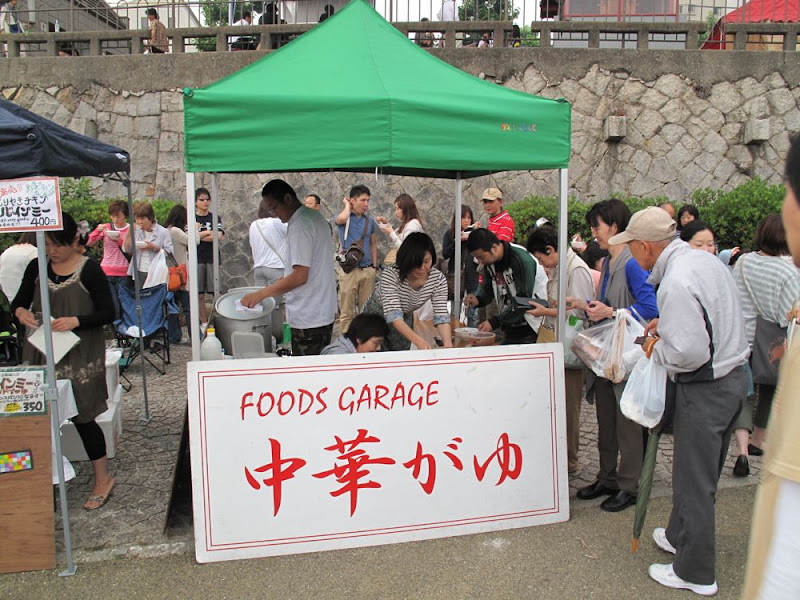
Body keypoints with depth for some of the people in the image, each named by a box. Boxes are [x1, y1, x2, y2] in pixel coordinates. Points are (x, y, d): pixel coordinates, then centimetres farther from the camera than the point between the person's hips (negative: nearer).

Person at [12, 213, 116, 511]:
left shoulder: (89, 269, -8)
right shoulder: (36, 268, 5)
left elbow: (108, 312, -8)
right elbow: (19, 302, 13)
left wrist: (76, 321, -24)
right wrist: (20, 312, -11)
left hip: (80, 354, -4)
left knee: (82, 417, 1)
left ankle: (103, 478, 17)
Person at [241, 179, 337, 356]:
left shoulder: (300, 225, -18)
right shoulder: (315, 217, 14)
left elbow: (300, 276, -23)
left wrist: (261, 294, -18)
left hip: (308, 318, -10)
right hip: (324, 313, 10)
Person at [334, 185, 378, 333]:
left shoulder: (370, 220, 12)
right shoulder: (344, 217, 0)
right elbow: (341, 219, -26)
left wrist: (375, 267, 10)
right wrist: (347, 205, -6)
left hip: (368, 270, 4)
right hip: (349, 270, -4)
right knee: (346, 311, -1)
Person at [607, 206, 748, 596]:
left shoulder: (675, 284, -25)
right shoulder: (706, 260, 5)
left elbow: (690, 352, -28)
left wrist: (655, 349, -9)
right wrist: (668, 323, 10)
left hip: (705, 390, -10)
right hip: (734, 376, 10)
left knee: (694, 481, 5)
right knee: (702, 474, 23)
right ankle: (680, 536, 42)